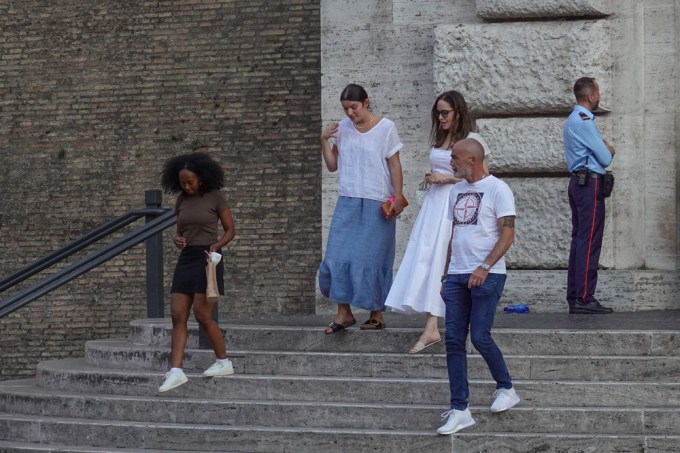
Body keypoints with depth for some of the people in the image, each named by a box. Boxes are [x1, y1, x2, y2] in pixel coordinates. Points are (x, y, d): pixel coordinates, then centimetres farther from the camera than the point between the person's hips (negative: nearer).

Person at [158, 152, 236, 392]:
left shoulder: (215, 197, -5)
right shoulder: (182, 200, 10)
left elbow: (230, 230, -1)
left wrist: (216, 245, -18)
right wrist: (177, 239, -3)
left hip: (207, 258, -6)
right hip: (186, 258, 6)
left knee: (202, 314, -8)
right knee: (178, 315, -4)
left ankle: (224, 362, 9)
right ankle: (176, 371, -7)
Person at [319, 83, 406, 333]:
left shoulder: (386, 128, -4)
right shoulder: (343, 128, 7)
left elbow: (395, 165, -3)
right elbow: (332, 165, 12)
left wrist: (398, 197, -9)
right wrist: (324, 141, -2)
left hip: (376, 204, -4)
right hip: (347, 202, 4)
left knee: (371, 258, 0)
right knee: (338, 256, -3)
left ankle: (377, 314, 11)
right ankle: (344, 313, 4)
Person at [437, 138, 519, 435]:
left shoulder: (497, 189, -5)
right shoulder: (456, 191, 17)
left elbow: (508, 234, -11)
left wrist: (485, 267, -20)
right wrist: (446, 274, 17)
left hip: (487, 275, -7)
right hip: (457, 275, 7)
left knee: (480, 337, -9)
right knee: (453, 340, -1)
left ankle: (506, 389, 16)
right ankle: (459, 410, 1)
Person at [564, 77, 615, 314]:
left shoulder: (571, 121, 18)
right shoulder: (584, 121, -14)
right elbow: (606, 158, -12)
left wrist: (605, 150, 6)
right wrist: (609, 151, 9)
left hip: (577, 183, 10)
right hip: (590, 183, -10)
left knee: (579, 239, 11)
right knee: (589, 241, -10)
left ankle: (574, 297, 12)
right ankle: (584, 298, -12)